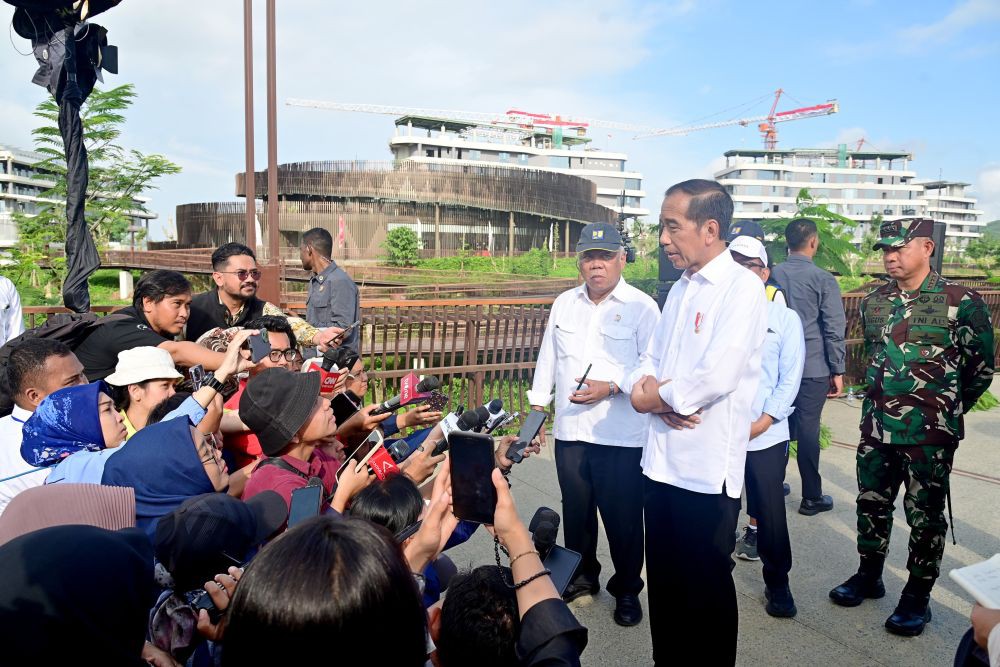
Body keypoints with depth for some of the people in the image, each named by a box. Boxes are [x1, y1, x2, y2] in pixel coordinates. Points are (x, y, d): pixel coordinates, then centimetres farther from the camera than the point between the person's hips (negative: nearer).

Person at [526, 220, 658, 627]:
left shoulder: (641, 306, -6)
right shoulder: (563, 304, 10)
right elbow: (548, 359, 15)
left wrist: (611, 387, -20)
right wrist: (537, 407, 13)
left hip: (622, 436, -4)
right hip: (570, 430, 5)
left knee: (623, 517, 5)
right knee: (576, 512, 17)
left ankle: (627, 589, 27)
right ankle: (582, 577, 37)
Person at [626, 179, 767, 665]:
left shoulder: (742, 287, -12)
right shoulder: (679, 290, 13)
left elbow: (717, 377, -24)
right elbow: (650, 361, 13)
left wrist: (653, 397, -10)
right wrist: (644, 388, -10)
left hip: (708, 465, -7)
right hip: (662, 459, 7)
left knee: (707, 582, 10)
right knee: (663, 578, 18)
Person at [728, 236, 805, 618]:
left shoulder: (785, 319, 3)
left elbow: (790, 378, 1)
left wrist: (762, 422, -8)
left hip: (765, 435, 0)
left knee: (771, 513, 7)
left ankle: (778, 585, 27)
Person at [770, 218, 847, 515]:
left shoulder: (771, 275, 0)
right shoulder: (823, 279, -10)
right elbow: (834, 330, -9)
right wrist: (838, 371, -1)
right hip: (813, 368, -4)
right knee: (807, 430, 3)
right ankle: (812, 497, 13)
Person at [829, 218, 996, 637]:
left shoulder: (961, 302, -9)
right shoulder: (873, 303, 6)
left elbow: (981, 368, -2)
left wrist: (944, 410, 6)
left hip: (929, 434, -5)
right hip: (876, 428, 5)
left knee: (925, 516, 7)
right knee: (871, 505, 15)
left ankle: (917, 597, 22)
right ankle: (869, 576, 32)